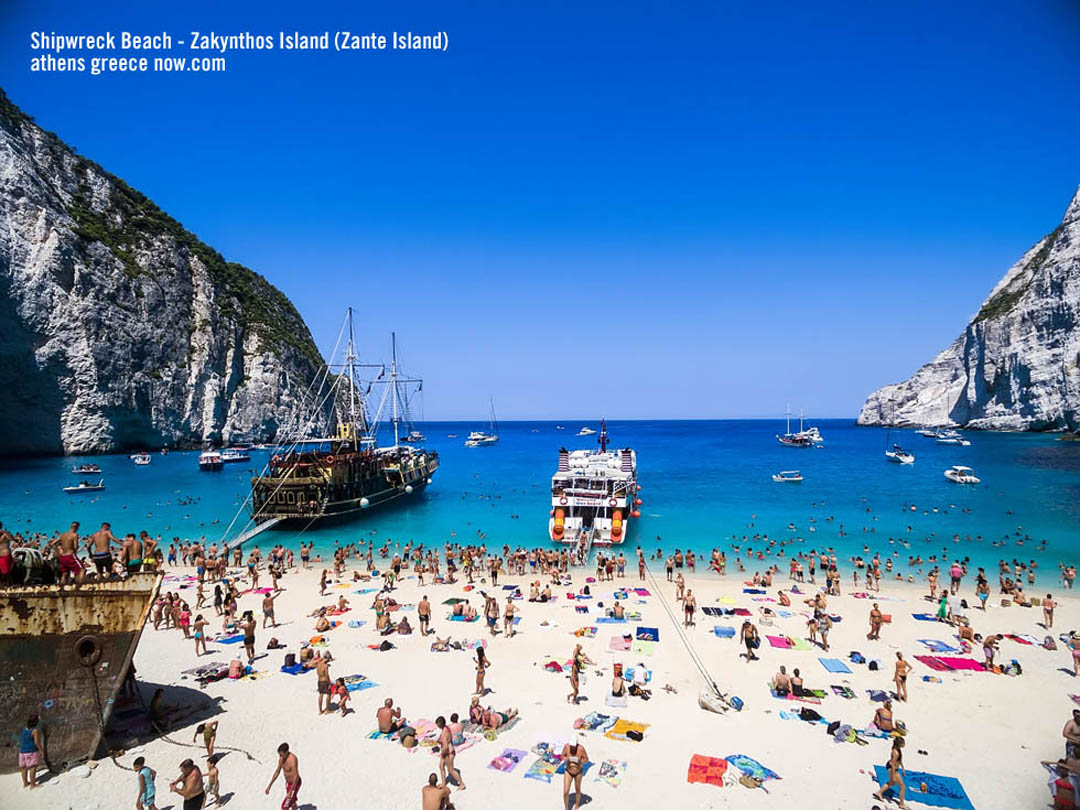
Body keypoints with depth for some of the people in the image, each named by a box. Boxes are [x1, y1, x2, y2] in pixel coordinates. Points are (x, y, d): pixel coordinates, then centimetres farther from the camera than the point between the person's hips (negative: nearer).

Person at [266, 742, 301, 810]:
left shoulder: (292, 759, -34)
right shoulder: (281, 757, -7)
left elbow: (296, 777, -31)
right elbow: (277, 771, 7)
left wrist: (290, 792, -27)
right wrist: (269, 785, 7)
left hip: (294, 784, -9)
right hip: (288, 782, 9)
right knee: (292, 802, 28)